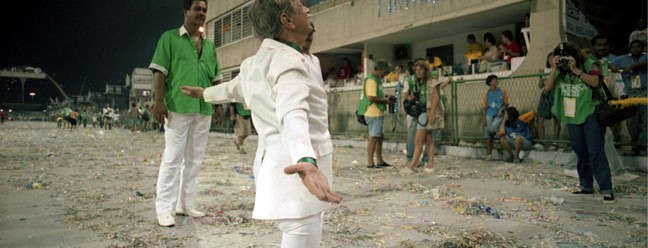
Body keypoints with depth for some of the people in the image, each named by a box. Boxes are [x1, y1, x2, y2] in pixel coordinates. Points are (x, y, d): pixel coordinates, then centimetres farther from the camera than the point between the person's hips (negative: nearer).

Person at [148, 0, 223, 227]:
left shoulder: (209, 45, 17)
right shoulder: (170, 38, 2)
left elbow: (216, 77, 19)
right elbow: (160, 70, -5)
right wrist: (159, 100, -14)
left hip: (204, 110, 5)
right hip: (178, 108, -5)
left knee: (194, 160, 9)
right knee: (172, 159, -3)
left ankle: (187, 204, 19)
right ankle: (165, 208, 3)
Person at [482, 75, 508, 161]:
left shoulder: (502, 91, -1)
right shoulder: (486, 93, 1)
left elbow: (506, 103, 5)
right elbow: (484, 107, 5)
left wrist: (501, 110, -14)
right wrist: (484, 118, -2)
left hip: (499, 115, -1)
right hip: (489, 115, 1)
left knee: (492, 129, -27)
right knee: (488, 135, -1)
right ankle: (489, 154, 6)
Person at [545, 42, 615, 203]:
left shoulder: (589, 65, -6)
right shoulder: (560, 71, 5)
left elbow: (595, 82, -22)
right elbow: (548, 87, -6)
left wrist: (576, 70, -23)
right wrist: (554, 69, -15)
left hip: (590, 113, -5)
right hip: (572, 116, 5)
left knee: (595, 151, -10)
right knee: (581, 153, 9)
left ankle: (606, 189, -6)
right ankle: (586, 187, 19)